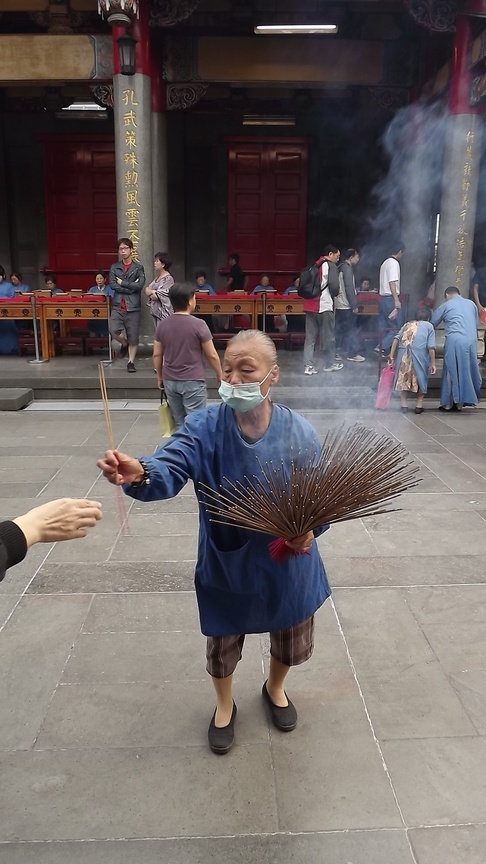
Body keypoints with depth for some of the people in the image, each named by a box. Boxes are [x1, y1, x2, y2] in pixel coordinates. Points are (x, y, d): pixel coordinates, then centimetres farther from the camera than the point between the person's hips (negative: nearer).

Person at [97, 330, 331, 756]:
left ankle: (275, 689, 60)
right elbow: (170, 469, -35)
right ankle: (225, 705, 54)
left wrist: (310, 529, -28)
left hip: (288, 565, 1)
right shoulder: (203, 428, -19)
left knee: (292, 641, 24)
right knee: (222, 644, 20)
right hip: (226, 565, -1)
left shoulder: (300, 433, -16)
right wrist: (140, 474, -58)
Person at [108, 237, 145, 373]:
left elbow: (140, 285, -10)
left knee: (133, 337, 0)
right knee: (114, 330, -17)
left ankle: (131, 362, 15)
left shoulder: (138, 268, 5)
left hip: (133, 307, -1)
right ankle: (124, 344, 16)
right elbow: (112, 285, -4)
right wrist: (131, 287, -9)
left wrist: (122, 283, -7)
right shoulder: (114, 267, 10)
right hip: (118, 306, 1)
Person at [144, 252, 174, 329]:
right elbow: (147, 290, 12)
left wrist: (151, 292, 2)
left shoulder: (168, 279, -12)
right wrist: (154, 292, -8)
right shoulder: (157, 277, 15)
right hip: (155, 311, 9)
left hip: (163, 313, -8)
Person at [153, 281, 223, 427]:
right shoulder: (198, 325, -11)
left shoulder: (162, 325, 3)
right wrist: (220, 376, 7)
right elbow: (212, 355, -6)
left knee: (179, 423, 14)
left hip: (170, 381, 5)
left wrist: (159, 377, 21)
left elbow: (157, 355, 8)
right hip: (193, 382, -5)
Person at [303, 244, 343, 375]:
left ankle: (308, 366, 0)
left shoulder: (315, 266, 17)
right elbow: (334, 286, -15)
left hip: (310, 306, 7)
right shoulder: (331, 266, -5)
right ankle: (330, 364, 17)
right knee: (328, 337, 6)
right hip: (324, 306, -7)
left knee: (310, 337, 5)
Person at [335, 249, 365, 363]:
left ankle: (338, 351, 13)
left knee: (339, 328, 11)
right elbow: (349, 288, -19)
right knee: (352, 329, -3)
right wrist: (354, 305, -17)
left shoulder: (341, 267, 15)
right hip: (346, 305, -9)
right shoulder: (347, 268, -13)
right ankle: (353, 353, -1)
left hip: (339, 305, 9)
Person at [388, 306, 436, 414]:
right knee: (421, 377, 17)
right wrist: (433, 363, 3)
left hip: (403, 353, 2)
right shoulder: (429, 326, 20)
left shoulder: (407, 324, 27)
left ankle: (403, 403, 15)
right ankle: (419, 404, 15)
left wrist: (391, 356, 4)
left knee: (403, 376, 18)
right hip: (420, 353, -2)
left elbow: (396, 339, 10)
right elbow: (431, 347, 5)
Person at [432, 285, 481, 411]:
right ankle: (462, 401, 13)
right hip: (472, 341, 4)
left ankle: (448, 403, 5)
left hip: (455, 341, -4)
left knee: (452, 372, 2)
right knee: (468, 370, 10)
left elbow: (432, 322, 12)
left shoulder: (446, 305, 7)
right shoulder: (471, 303, 18)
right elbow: (476, 323, 22)